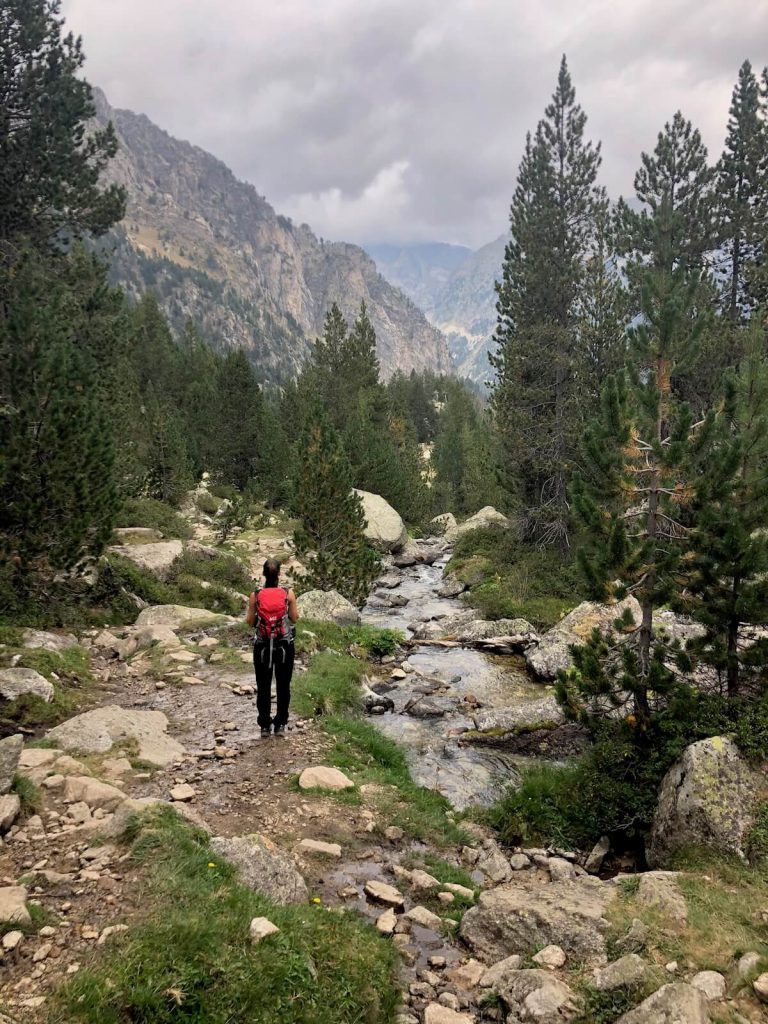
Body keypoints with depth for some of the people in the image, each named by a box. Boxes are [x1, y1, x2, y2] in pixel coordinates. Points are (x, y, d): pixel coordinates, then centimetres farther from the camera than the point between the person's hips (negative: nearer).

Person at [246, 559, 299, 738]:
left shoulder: (255, 595, -7)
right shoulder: (288, 594, -8)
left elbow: (250, 622, -1)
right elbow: (294, 619, 0)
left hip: (262, 646, 0)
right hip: (285, 646, 0)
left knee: (263, 686, 12)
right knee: (283, 686, 13)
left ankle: (265, 726, 17)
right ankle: (280, 725, 18)